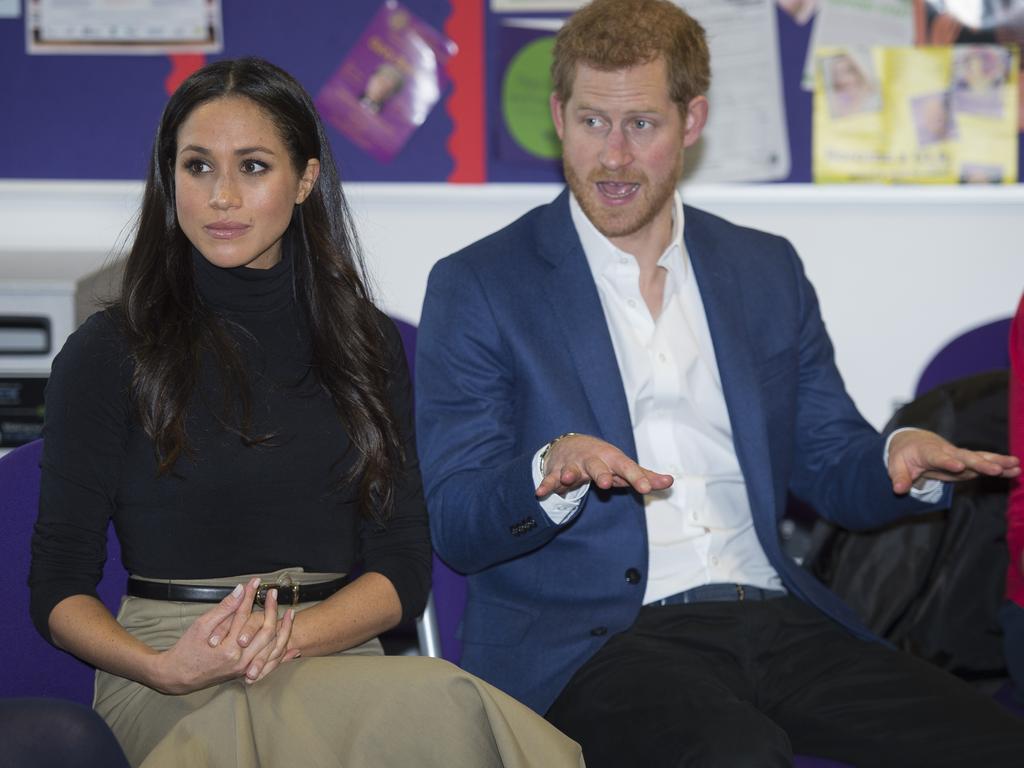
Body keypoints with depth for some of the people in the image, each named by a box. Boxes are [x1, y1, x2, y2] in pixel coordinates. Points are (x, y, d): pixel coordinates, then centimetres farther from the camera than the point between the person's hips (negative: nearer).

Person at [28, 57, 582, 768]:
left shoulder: (368, 343, 14)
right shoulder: (107, 355, 4)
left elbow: (404, 570, 9)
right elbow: (60, 587, 3)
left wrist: (286, 637, -11)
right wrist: (164, 667, -18)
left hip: (334, 659, 4)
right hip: (167, 696, -4)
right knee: (445, 704, -32)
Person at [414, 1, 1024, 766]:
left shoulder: (768, 270, 17)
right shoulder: (479, 287, 4)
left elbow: (831, 473, 19)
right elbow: (456, 528, -2)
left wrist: (903, 457, -5)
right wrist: (552, 473, -24)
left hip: (774, 618, 4)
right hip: (591, 637, -4)